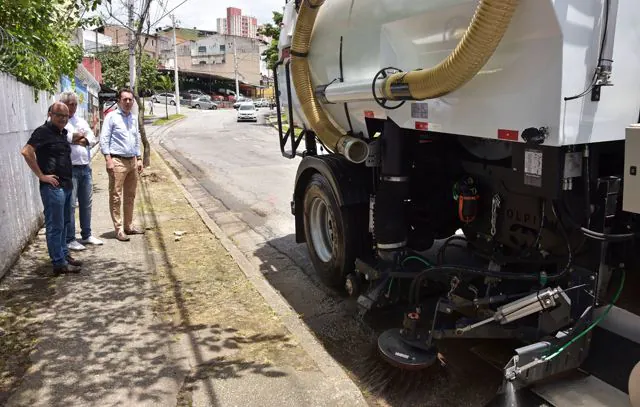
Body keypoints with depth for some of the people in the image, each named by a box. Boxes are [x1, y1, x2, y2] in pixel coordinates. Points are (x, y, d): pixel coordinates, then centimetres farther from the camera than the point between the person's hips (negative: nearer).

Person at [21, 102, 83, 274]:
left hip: (66, 185, 9)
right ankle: (59, 263, 4)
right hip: (52, 186, -9)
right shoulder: (43, 131, -11)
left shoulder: (62, 133, 14)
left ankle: (64, 255, 29)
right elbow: (26, 151, -22)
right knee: (55, 226, -3)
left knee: (64, 223, 17)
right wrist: (41, 175, -20)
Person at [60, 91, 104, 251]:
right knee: (70, 205, -4)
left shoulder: (81, 121, 18)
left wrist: (76, 139, -10)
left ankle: (86, 235, 24)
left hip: (85, 167, 7)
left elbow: (92, 138, 7)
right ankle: (70, 239, 3)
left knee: (86, 203, 13)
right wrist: (81, 136, -5)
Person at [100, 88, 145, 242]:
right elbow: (104, 139, -9)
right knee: (116, 197, -3)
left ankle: (129, 226, 22)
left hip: (132, 161, 7)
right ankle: (119, 229, 1)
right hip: (117, 161, -7)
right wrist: (108, 159, -16)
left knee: (130, 196, 12)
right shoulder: (112, 117, -5)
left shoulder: (134, 118, 15)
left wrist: (139, 158, 16)